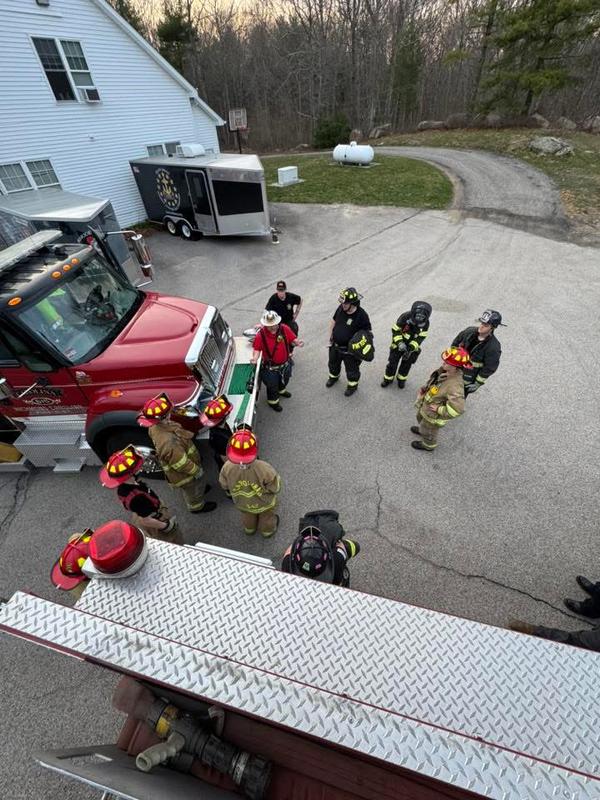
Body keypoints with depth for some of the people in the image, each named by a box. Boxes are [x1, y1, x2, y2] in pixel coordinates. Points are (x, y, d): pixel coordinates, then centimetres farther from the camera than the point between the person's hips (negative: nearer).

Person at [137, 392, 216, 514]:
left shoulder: (156, 427, -17)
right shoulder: (168, 442, -45)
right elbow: (181, 464, -34)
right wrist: (197, 471, -17)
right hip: (183, 473, -7)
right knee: (193, 488, 22)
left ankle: (199, 488, 63)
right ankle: (196, 507, 49)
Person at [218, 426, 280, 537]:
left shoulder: (227, 467, -35)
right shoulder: (264, 469, -44)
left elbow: (224, 485, -13)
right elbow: (275, 488, -26)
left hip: (242, 504, 2)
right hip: (264, 504, -2)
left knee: (247, 516, 38)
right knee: (267, 516, 34)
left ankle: (249, 529, 69)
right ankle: (268, 531, 65)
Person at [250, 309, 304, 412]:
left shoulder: (284, 329, -18)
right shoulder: (260, 335, -24)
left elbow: (293, 339, -9)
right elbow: (257, 349, -15)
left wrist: (298, 343, -32)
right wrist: (255, 358, -35)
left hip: (285, 364, 4)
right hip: (270, 368, -4)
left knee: (284, 380, 32)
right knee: (272, 385, 18)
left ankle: (281, 391, 67)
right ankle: (273, 401, 48)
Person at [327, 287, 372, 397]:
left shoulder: (361, 315, -27)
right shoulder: (340, 308, -12)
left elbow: (367, 333, -16)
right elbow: (333, 321, 6)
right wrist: (330, 336, 5)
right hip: (335, 345, 6)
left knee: (351, 369, 17)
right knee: (333, 363, 29)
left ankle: (352, 385, 44)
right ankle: (333, 377, 59)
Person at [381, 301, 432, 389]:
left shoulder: (425, 323, -22)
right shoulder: (405, 317, -30)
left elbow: (420, 338, -17)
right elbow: (395, 330, -20)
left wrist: (410, 349, -28)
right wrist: (400, 343, -33)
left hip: (412, 345, 2)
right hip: (399, 343, -2)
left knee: (406, 364, 14)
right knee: (392, 362, 4)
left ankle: (401, 379, 37)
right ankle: (388, 379, 25)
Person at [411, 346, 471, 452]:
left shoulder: (454, 385, -41)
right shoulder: (444, 370, -17)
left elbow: (457, 409, -42)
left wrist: (439, 409, -30)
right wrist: (424, 389, -2)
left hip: (433, 415, -7)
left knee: (428, 431, 22)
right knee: (420, 418, 36)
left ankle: (428, 445, 53)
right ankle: (423, 429, 68)